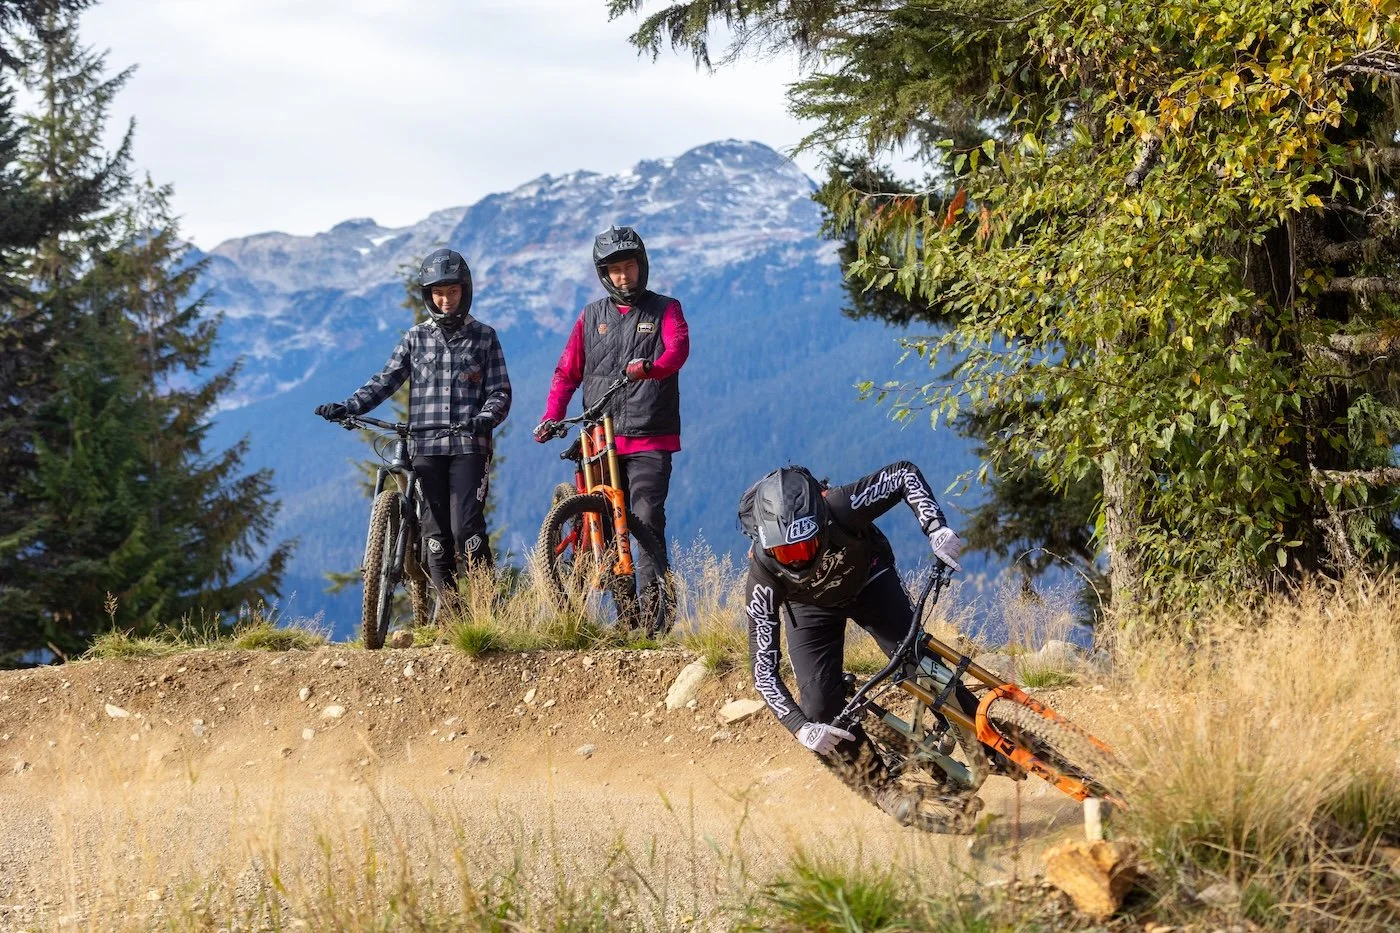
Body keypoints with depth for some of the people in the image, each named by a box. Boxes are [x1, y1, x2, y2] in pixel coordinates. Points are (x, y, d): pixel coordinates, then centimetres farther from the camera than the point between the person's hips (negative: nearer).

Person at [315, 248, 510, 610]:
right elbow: (385, 381, 7)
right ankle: (447, 606, 7)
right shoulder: (416, 338, 12)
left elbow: (500, 392, 4)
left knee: (466, 528, -14)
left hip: (469, 447, -2)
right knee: (436, 531, 1)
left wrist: (485, 418, -18)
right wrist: (347, 407, -8)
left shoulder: (484, 337, 8)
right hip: (426, 447, 2)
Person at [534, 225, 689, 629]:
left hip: (650, 439, -3)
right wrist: (551, 417, 0)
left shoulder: (665, 309, 6)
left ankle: (653, 603, -16)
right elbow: (567, 372, 15)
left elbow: (678, 349, -13)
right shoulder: (592, 317, 15)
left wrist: (650, 368, -36)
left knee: (648, 517, -16)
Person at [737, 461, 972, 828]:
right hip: (812, 607, 0)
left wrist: (936, 529, -39)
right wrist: (801, 729, -42)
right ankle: (882, 787, 5)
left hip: (868, 581, 0)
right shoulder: (763, 576, -38)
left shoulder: (842, 509, -41)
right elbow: (764, 667, -31)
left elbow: (906, 474, -24)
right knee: (821, 708, -16)